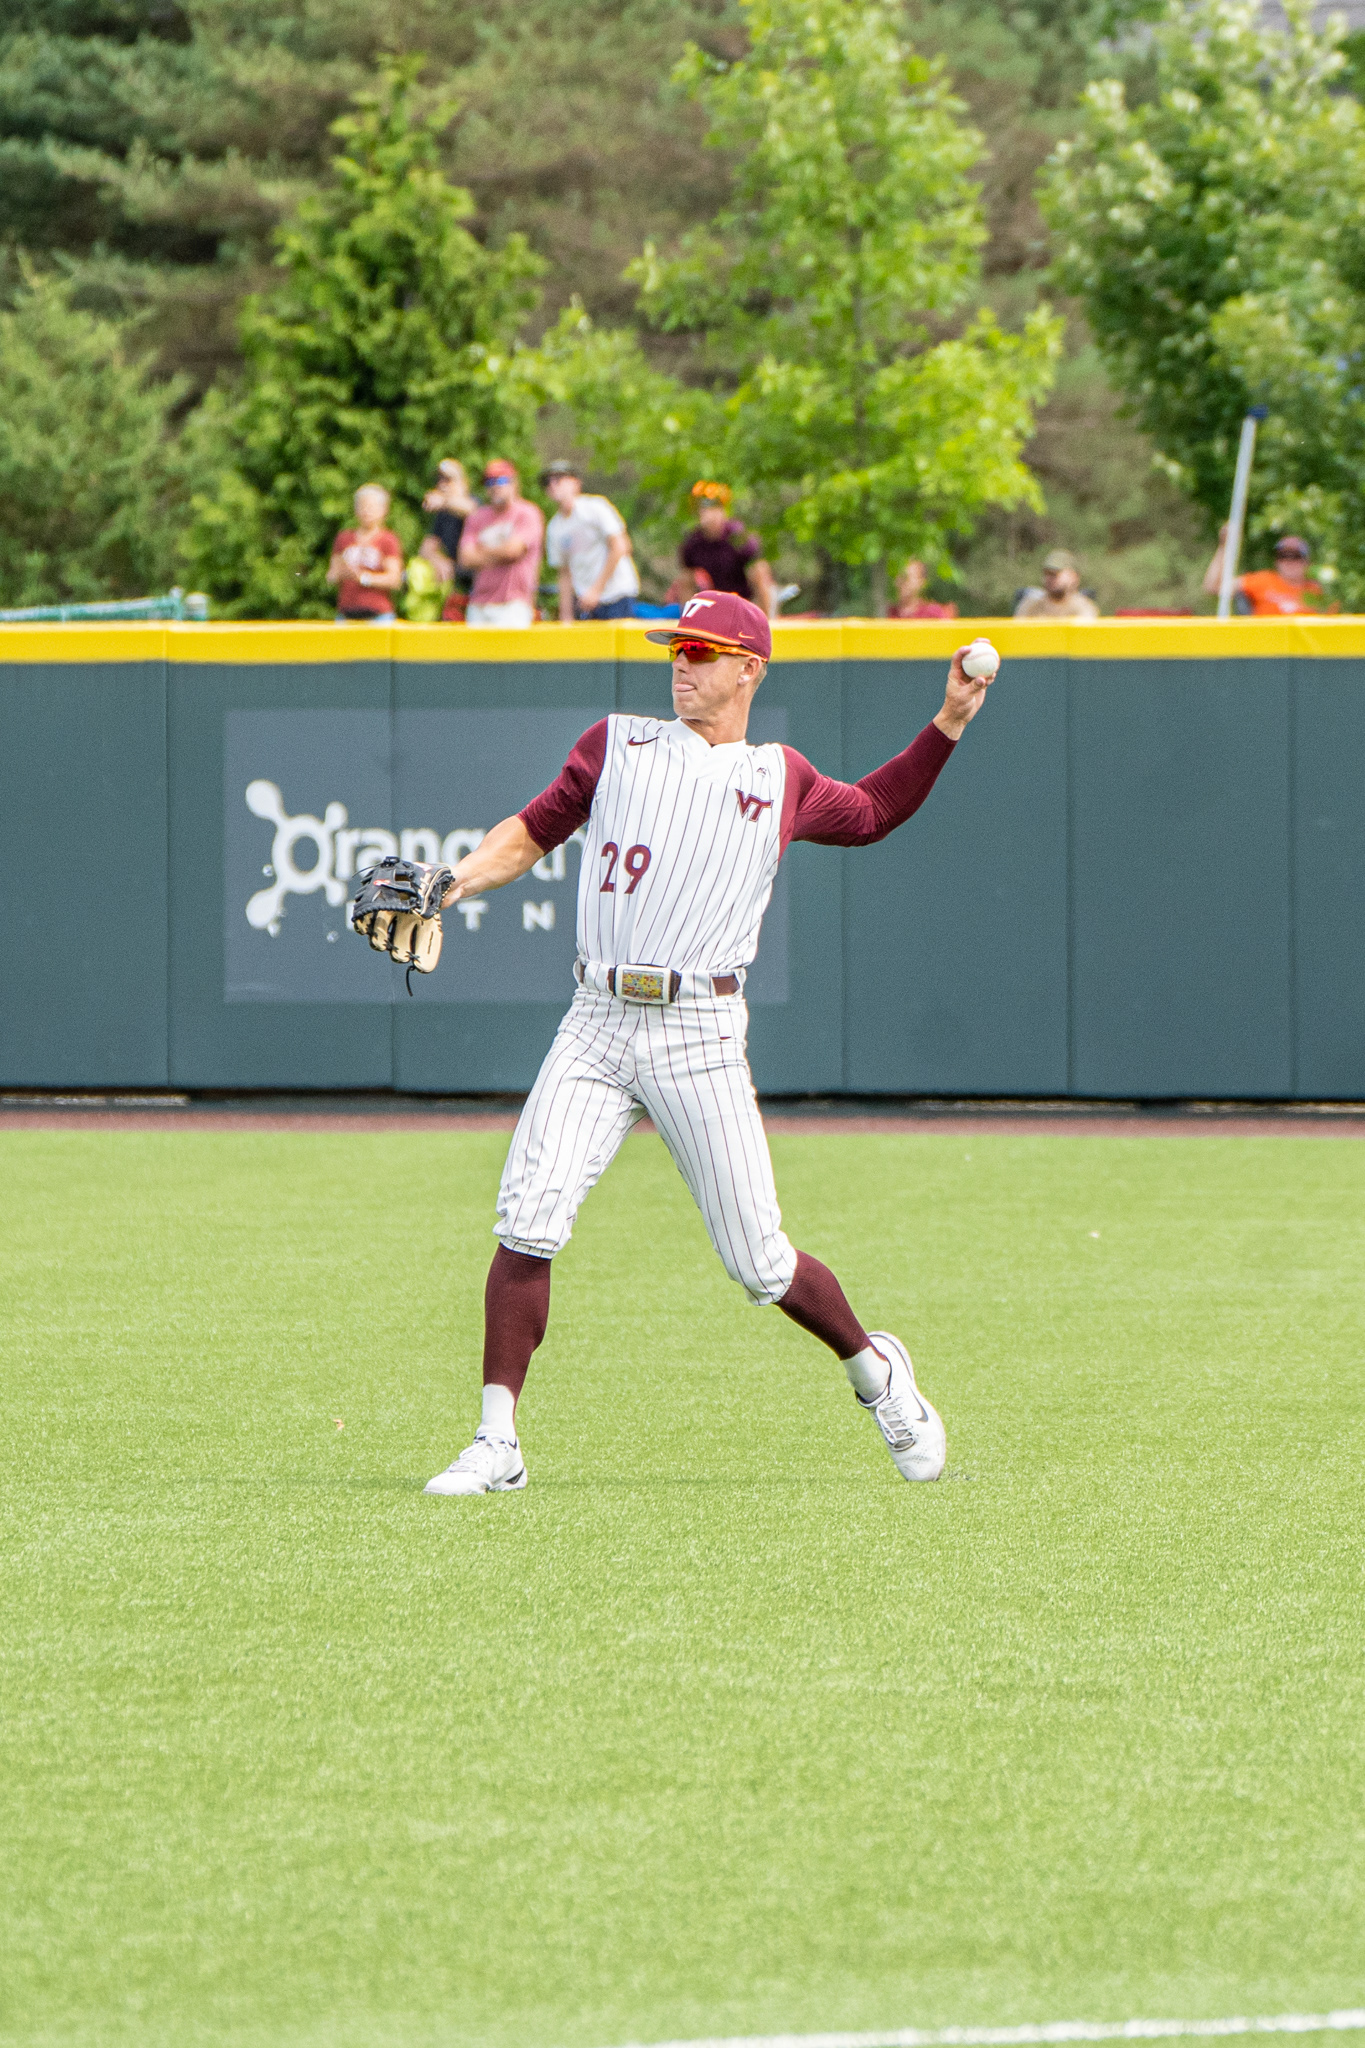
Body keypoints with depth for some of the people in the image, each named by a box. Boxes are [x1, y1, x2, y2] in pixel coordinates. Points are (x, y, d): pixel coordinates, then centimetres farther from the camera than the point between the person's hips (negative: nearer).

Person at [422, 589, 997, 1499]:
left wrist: (946, 729, 20)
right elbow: (534, 830, 13)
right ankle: (498, 1445, -8)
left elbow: (872, 813, 30)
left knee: (759, 1262, 0)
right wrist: (453, 884, -4)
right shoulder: (618, 743, 14)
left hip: (700, 1032, -1)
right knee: (527, 1226, -14)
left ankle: (876, 1369, 28)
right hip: (595, 1023, 1)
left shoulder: (781, 781, 13)